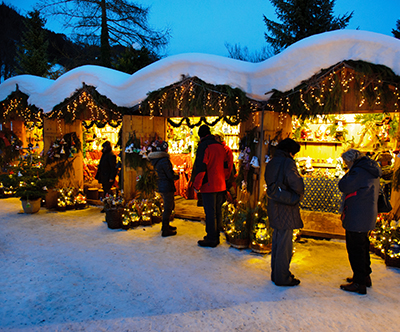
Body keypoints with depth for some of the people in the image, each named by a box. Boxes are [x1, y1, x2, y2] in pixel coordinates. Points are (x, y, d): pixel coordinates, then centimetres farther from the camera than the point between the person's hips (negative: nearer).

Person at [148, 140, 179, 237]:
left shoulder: (155, 159, 7)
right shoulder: (164, 160, -21)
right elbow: (170, 176, -20)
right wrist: (177, 176, 0)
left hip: (161, 186, 9)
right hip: (167, 187, -9)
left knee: (170, 206, 24)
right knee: (168, 208, 1)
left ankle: (165, 225, 35)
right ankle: (165, 230, 8)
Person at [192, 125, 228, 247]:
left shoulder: (203, 146, -12)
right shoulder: (220, 146, 12)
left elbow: (200, 167, -18)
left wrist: (196, 185, -12)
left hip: (209, 186, -8)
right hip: (220, 186, 8)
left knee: (210, 213, -1)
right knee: (216, 211, 16)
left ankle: (211, 240, 6)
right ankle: (215, 236, 26)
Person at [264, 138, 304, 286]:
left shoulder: (271, 163, 11)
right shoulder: (287, 162, -15)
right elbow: (296, 183, -24)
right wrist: (299, 194, -5)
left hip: (274, 207, 9)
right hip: (285, 209, -9)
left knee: (277, 242, 19)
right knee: (285, 244, 3)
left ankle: (276, 273, 32)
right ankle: (282, 277, 14)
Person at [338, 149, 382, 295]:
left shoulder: (359, 171, -18)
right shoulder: (371, 170, 13)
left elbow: (344, 187, -18)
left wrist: (347, 174, -5)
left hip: (356, 219, -10)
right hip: (367, 216, 10)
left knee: (355, 249, -2)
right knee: (362, 246, 21)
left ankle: (359, 284, 5)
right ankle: (365, 277, 33)